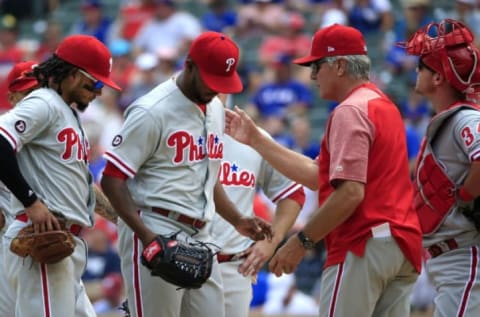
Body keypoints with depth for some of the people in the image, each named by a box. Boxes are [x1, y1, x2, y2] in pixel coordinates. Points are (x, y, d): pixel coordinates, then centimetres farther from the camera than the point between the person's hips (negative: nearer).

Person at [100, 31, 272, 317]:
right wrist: (147, 237, -24)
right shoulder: (153, 111, -11)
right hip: (156, 232, -8)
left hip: (199, 237, 8)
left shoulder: (216, 109, 15)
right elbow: (112, 179, -13)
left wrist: (237, 220, 13)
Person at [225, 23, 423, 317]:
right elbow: (318, 175, 22)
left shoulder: (351, 111, -10)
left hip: (364, 247, -10)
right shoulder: (385, 106, 22)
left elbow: (350, 192, -20)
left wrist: (302, 241, -16)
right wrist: (256, 139, 21)